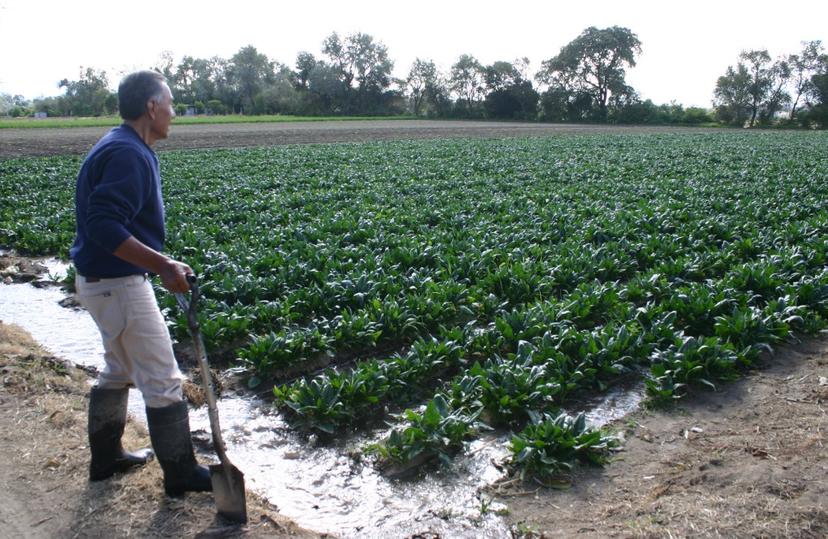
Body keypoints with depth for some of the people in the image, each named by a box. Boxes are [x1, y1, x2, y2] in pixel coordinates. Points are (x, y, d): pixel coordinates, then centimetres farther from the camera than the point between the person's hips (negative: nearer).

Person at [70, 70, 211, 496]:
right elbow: (105, 226, -30)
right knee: (162, 380, 0)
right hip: (118, 284, -11)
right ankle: (182, 474, 13)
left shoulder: (120, 147, 10)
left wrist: (160, 263, 18)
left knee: (120, 369, 23)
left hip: (102, 279, 11)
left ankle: (106, 457, 38)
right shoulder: (128, 154, -21)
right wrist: (163, 265, -31)